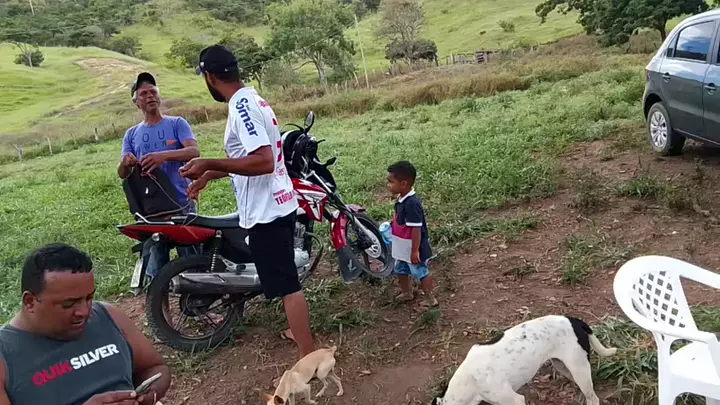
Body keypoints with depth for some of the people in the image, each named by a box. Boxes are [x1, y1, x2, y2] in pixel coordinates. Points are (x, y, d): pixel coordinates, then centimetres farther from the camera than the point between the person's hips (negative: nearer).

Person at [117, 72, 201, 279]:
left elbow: (194, 151, -12)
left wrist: (163, 156, -30)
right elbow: (122, 174, 6)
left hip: (181, 205, -3)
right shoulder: (131, 134, 14)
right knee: (156, 271, 7)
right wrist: (125, 163, -19)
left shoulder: (177, 124, 5)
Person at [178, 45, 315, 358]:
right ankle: (298, 331, 43)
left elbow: (263, 162, -30)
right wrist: (208, 176, 23)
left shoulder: (241, 107, -19)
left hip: (265, 212, -10)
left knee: (287, 286, -4)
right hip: (280, 204, 11)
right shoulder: (253, 99, 12)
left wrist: (210, 164, -25)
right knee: (286, 279, 25)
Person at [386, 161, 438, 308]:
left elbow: (416, 229, -28)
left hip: (413, 249, -9)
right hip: (403, 248, 9)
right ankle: (407, 293, 46)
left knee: (421, 273, 9)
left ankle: (431, 300, 27)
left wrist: (415, 251, -25)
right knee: (401, 270, 24)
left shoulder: (412, 203, -30)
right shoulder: (402, 199, -1)